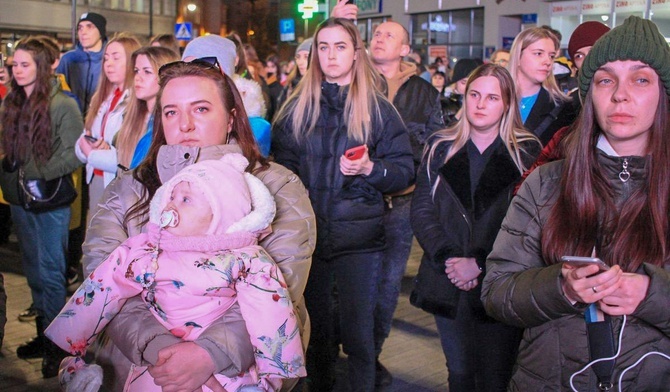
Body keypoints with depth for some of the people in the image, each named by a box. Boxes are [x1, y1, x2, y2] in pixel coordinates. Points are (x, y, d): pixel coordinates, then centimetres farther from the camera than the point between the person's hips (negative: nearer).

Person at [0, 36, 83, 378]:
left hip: (50, 200, -7)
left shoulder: (62, 105, -12)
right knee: (33, 270, 16)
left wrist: (37, 174, -20)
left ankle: (57, 345, 13)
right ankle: (43, 333, 30)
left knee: (50, 272, 1)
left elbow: (75, 154, -17)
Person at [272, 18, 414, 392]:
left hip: (359, 237, -2)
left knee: (358, 333, 1)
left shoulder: (378, 108, 0)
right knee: (315, 327, 14)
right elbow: (282, 167, 10)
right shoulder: (297, 108, 7)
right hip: (307, 233, 3)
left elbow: (406, 171, -2)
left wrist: (370, 168, -20)